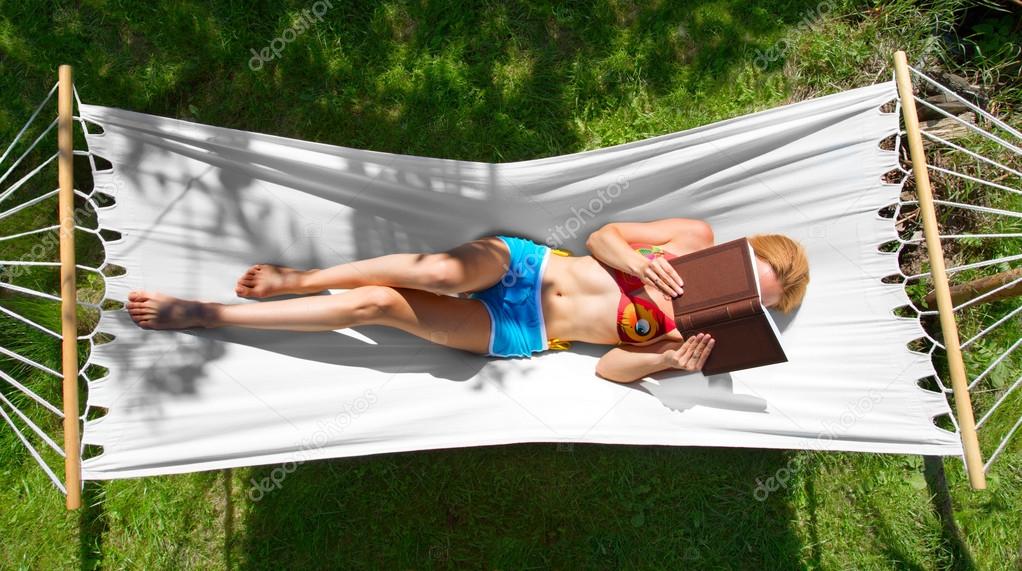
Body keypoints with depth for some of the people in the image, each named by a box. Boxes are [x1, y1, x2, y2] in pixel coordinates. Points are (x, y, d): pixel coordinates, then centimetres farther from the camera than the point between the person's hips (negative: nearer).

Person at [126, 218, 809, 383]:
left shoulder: (691, 339, 1)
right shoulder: (695, 238, 5)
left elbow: (610, 367, -3)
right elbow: (600, 237, 4)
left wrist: (668, 362, -20)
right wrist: (637, 260, -15)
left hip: (521, 333, -1)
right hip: (530, 264, 2)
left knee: (378, 304, -17)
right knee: (442, 271, -34)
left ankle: (197, 313, -5)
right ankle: (298, 278, -7)